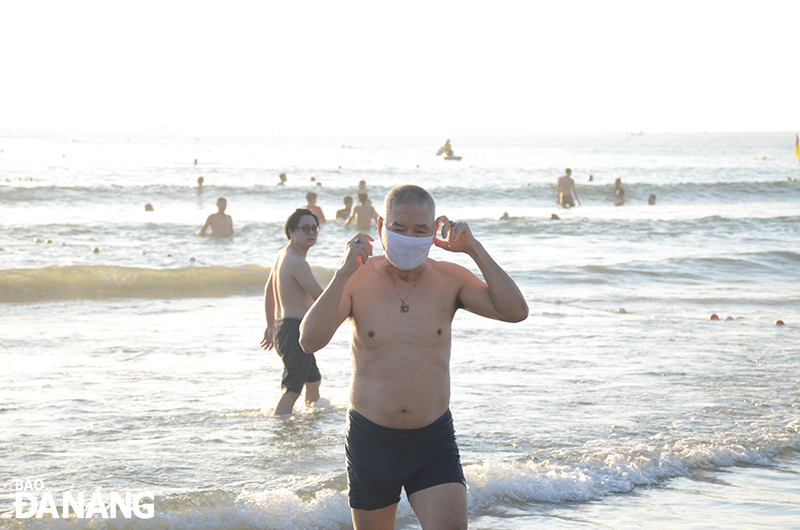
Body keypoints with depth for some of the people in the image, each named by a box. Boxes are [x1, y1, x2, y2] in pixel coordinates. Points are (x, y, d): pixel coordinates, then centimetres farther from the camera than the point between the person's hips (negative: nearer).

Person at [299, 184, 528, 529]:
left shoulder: (449, 280, -1)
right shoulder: (357, 280, -5)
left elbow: (515, 312, -12)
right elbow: (310, 341, -17)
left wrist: (475, 250, -14)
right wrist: (343, 274, -23)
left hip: (434, 440, 0)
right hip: (370, 440, 0)